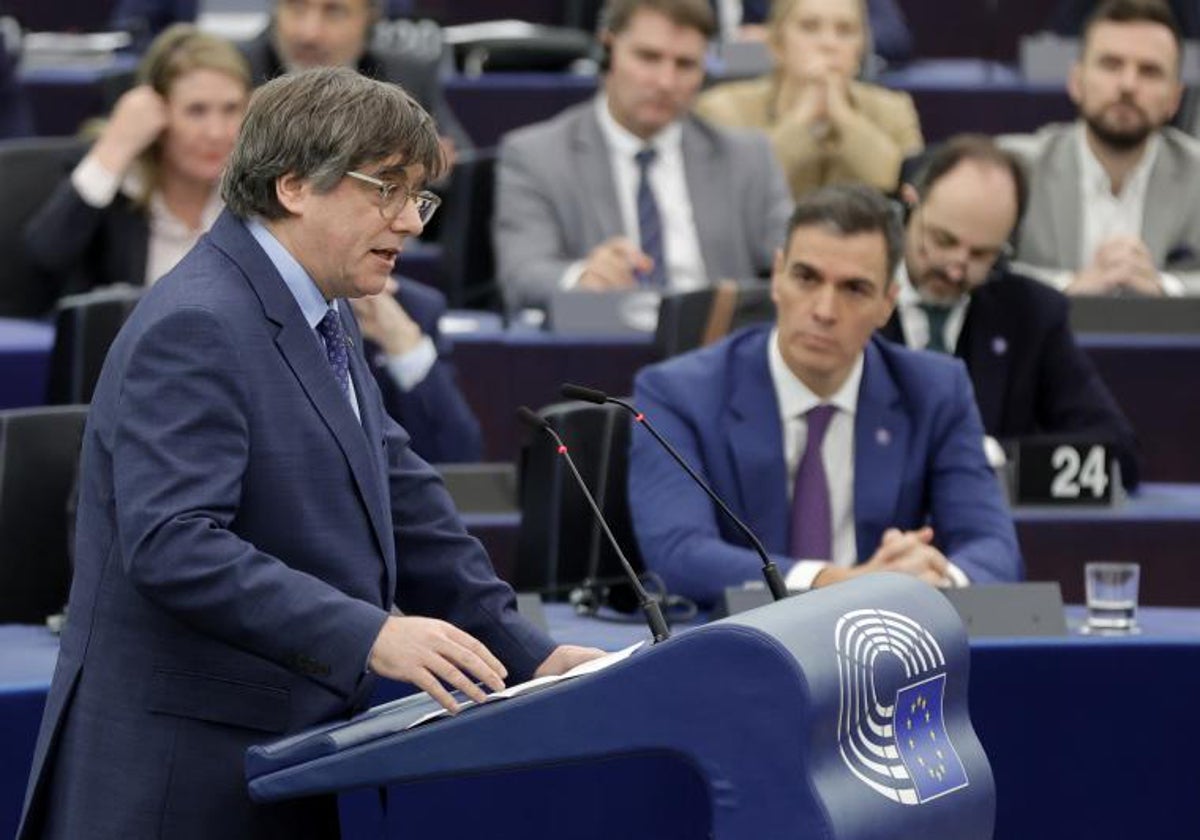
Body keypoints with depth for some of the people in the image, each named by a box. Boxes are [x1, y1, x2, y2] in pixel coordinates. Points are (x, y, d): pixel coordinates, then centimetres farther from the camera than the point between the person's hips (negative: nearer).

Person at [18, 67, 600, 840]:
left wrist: (524, 655, 8)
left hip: (285, 762, 9)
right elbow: (173, 544, -27)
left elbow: (402, 507, 18)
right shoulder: (196, 328, -16)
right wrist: (369, 636, -33)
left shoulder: (323, 320, 14)